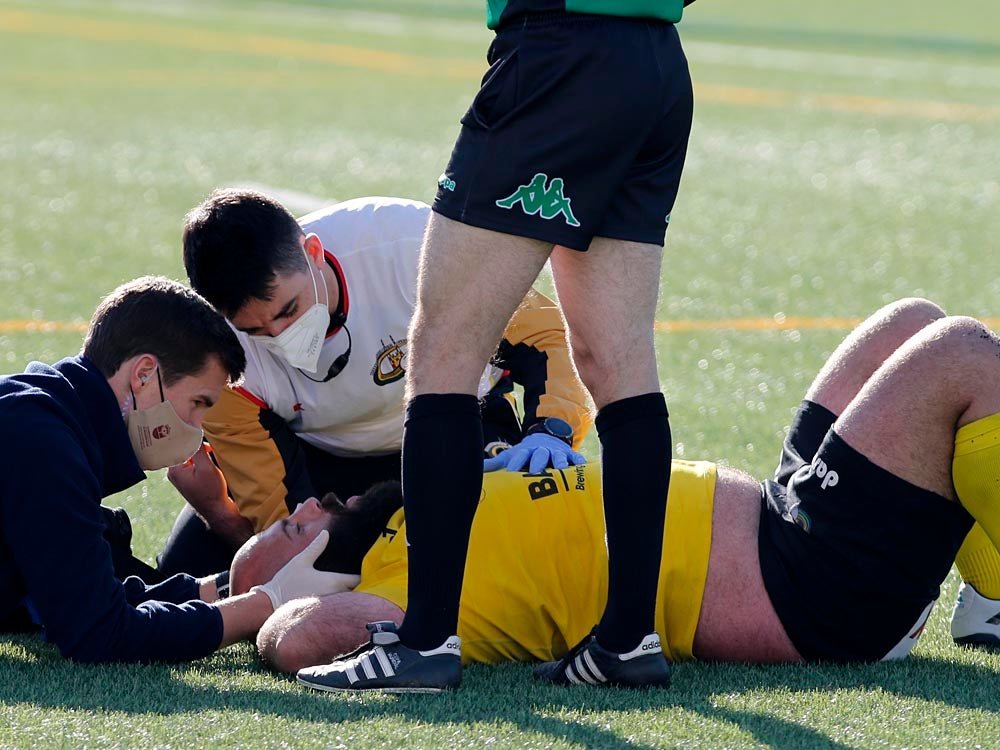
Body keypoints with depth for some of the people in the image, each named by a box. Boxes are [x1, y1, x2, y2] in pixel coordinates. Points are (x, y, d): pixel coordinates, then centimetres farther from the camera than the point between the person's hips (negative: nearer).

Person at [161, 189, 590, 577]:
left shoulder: (412, 244, -35)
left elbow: (542, 333, -23)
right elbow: (277, 515, -23)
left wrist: (550, 429, -41)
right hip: (318, 456, 1)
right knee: (189, 570, -17)